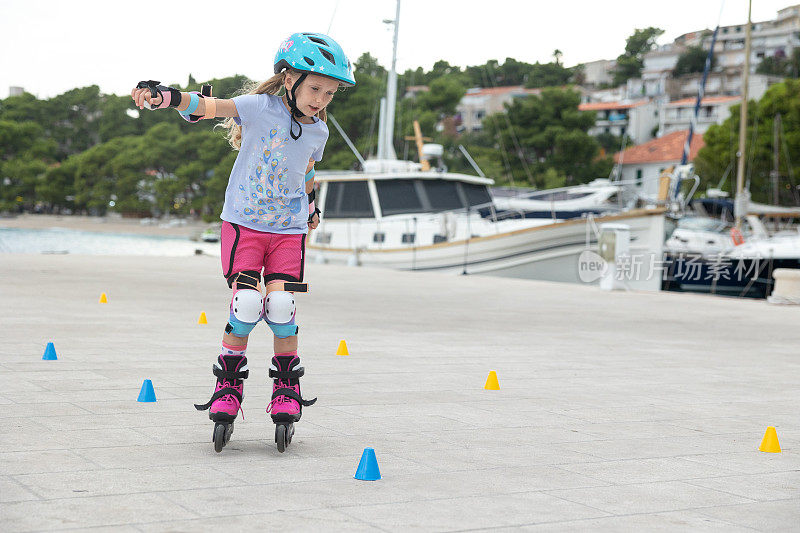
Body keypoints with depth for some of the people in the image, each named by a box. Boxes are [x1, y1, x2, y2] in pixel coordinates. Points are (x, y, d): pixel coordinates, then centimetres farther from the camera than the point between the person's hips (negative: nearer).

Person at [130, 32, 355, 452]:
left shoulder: (318, 132, 4)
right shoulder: (262, 108, -12)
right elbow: (208, 106, -23)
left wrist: (310, 205, 39)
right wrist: (165, 96, -40)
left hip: (289, 230, 3)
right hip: (243, 224, -3)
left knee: (282, 305, -9)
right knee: (246, 302, -14)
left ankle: (286, 390, 8)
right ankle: (228, 387, 4)